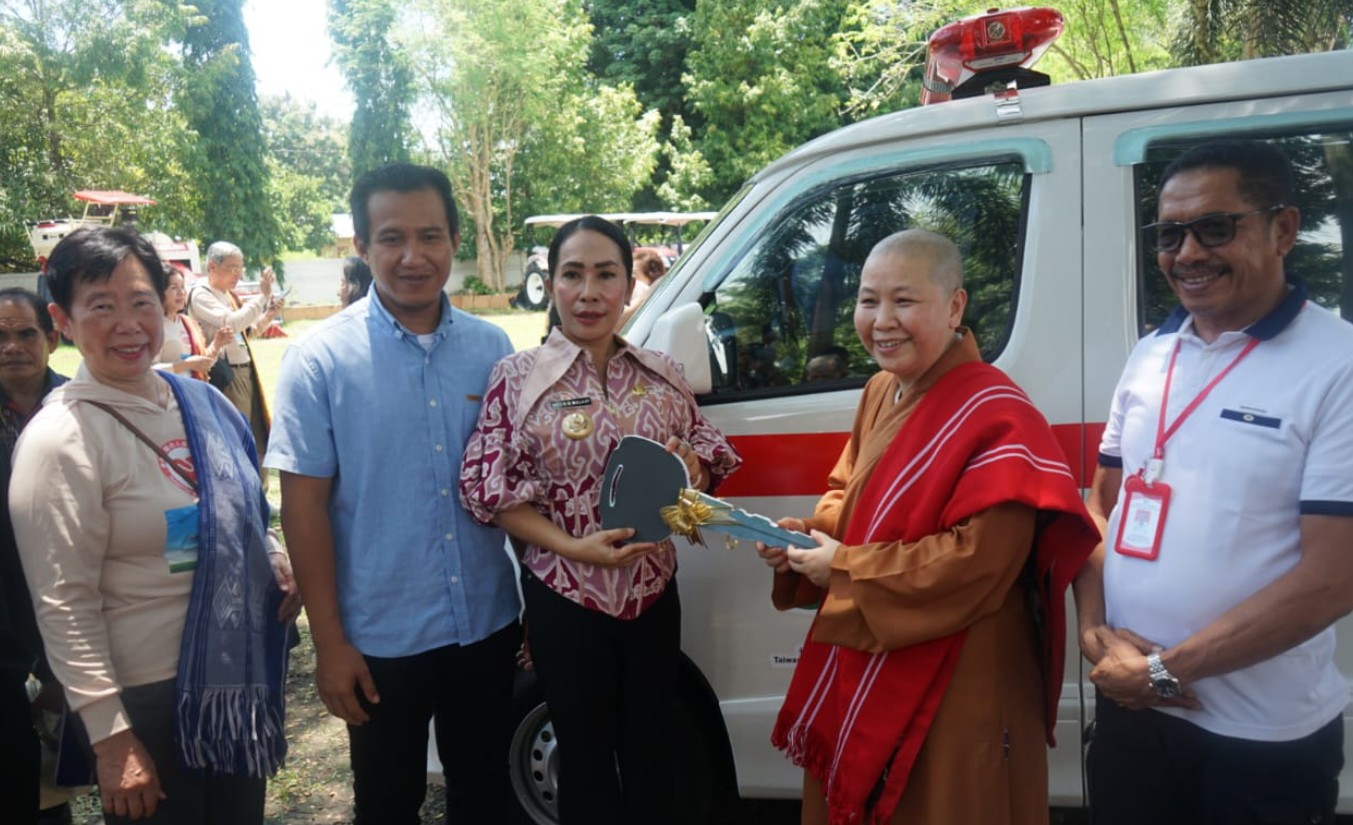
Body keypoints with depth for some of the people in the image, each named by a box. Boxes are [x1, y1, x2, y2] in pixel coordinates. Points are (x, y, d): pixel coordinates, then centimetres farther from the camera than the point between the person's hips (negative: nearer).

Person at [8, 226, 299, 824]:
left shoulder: (201, 401, 2)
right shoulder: (61, 439, -16)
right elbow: (64, 605, -16)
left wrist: (277, 569, -3)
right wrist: (110, 737, -17)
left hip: (245, 678, 6)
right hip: (150, 701, -6)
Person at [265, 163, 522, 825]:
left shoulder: (491, 347, -1)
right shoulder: (322, 358, -11)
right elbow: (304, 505, -9)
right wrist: (329, 642, -9)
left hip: (489, 626, 3)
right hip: (381, 640, -2)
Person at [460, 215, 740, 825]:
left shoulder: (662, 374, 2)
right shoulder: (518, 377, -8)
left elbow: (707, 460, 11)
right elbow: (490, 492, -9)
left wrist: (690, 465, -13)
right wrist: (574, 547, -20)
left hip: (653, 590, 3)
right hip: (564, 596, -3)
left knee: (652, 750, 18)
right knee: (585, 754, 14)